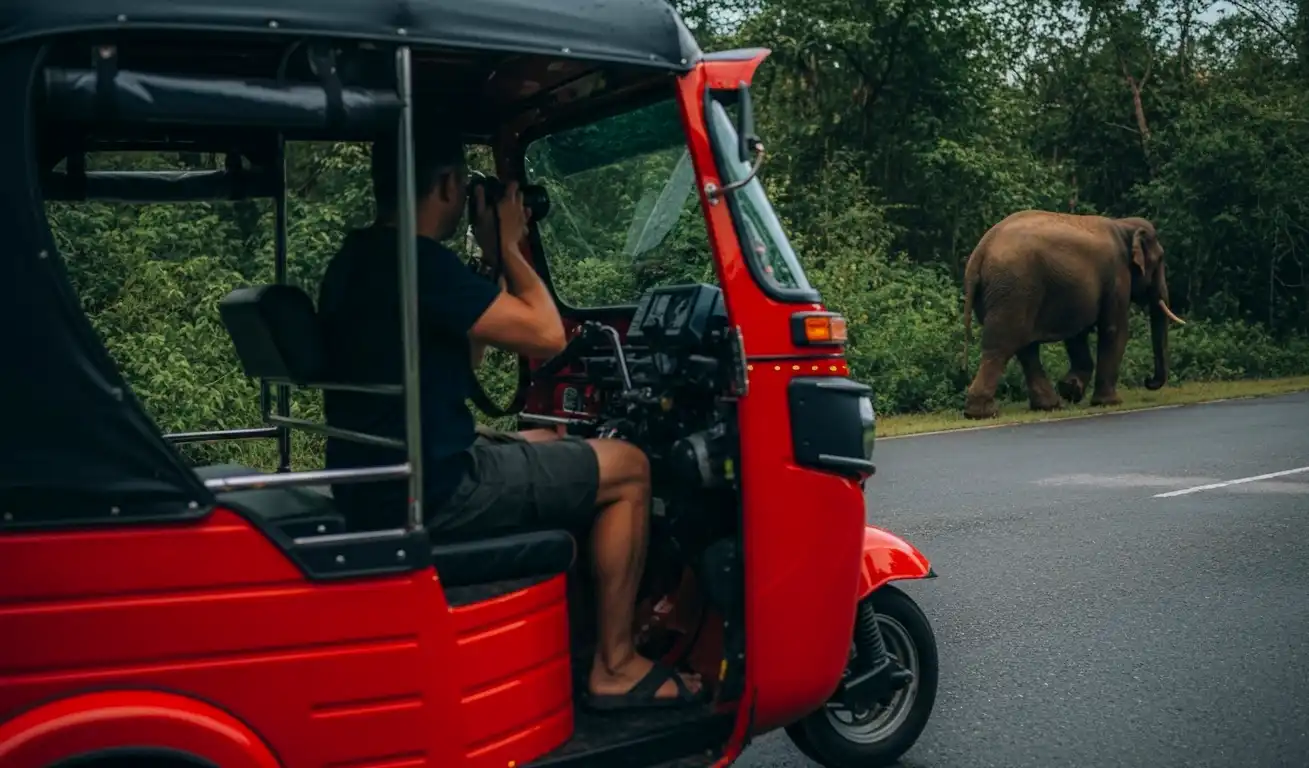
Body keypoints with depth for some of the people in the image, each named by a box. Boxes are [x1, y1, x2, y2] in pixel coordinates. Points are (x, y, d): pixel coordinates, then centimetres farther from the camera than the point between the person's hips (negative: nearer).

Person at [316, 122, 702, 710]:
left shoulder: (356, 261, 12)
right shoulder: (419, 262, -20)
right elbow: (547, 336, -18)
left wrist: (492, 260, 13)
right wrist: (510, 249, -3)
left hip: (382, 481, 10)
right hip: (432, 491, -10)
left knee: (548, 445, 30)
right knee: (627, 468, 2)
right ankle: (615, 666, 7)